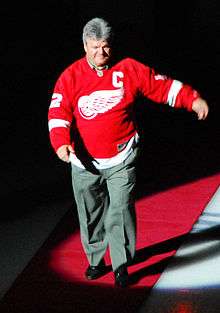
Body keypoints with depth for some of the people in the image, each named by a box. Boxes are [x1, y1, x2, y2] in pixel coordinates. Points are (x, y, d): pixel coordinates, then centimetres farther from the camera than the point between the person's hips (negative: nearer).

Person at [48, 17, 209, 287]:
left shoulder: (129, 69, -2)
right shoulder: (70, 77, -3)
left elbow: (162, 86, 2)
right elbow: (59, 113, -10)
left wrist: (193, 100, -10)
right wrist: (61, 143, -26)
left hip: (121, 160, -1)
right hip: (85, 162, 2)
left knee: (120, 212, -9)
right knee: (90, 215, 13)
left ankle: (121, 265, 1)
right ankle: (96, 260, 31)